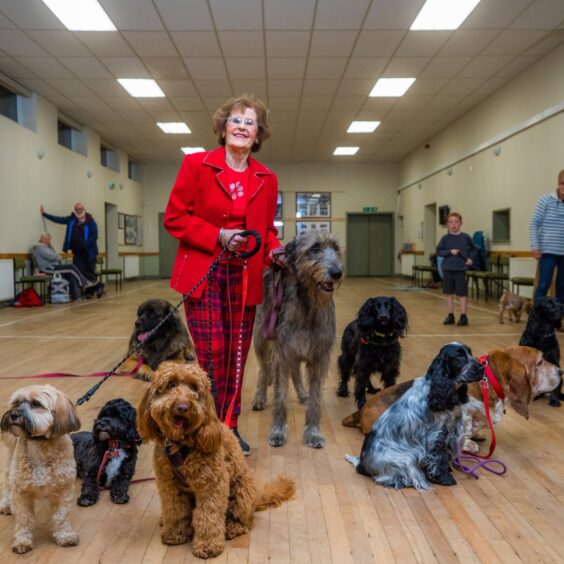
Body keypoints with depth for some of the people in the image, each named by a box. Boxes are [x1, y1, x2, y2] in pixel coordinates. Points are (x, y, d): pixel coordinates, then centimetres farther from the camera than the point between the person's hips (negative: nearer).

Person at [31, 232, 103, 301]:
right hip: (48, 268, -9)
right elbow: (51, 256, -19)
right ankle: (85, 283, -6)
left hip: (54, 266, 9)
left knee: (71, 274, -16)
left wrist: (57, 256, -3)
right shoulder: (39, 247, -7)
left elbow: (57, 256, 19)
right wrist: (58, 256, 1)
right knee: (71, 267, -19)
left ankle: (75, 296, -23)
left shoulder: (48, 246, 23)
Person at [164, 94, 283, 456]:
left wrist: (274, 250, -4)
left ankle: (229, 425, 25)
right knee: (212, 353, -4)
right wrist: (217, 235, -14)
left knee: (237, 354, 8)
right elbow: (174, 217, -3)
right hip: (203, 273, -3)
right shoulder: (196, 165, -2)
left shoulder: (266, 179, 8)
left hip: (244, 277, 3)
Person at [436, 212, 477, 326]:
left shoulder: (465, 237, -1)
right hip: (447, 269, 1)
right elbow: (438, 251, -1)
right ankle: (450, 315, 18)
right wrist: (450, 252, -14)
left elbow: (474, 249, 13)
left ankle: (463, 316, 11)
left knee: (462, 293, 2)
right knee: (449, 293, 8)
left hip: (460, 269, -1)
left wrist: (471, 258, 0)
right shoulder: (445, 238, -1)